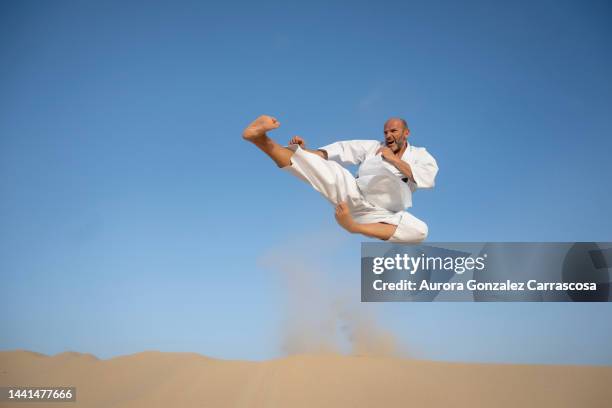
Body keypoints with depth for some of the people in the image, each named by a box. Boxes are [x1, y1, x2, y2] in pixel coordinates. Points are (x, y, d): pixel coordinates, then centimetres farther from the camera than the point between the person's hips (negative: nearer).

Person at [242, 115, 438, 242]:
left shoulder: (419, 155, 14)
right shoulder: (374, 146, 17)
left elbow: (427, 178, -7)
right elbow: (343, 149, 5)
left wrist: (394, 160, -4)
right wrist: (306, 152, -10)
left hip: (380, 214, 0)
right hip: (354, 196, 0)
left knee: (420, 230, -29)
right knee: (332, 172, -29)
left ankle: (354, 226, -41)